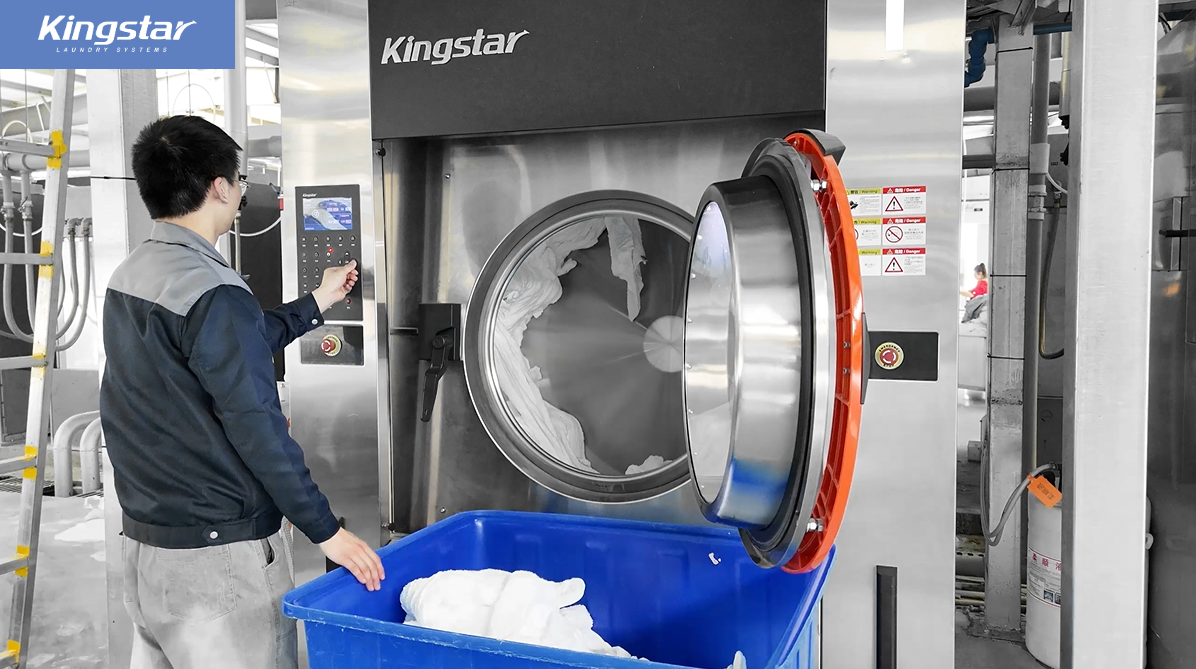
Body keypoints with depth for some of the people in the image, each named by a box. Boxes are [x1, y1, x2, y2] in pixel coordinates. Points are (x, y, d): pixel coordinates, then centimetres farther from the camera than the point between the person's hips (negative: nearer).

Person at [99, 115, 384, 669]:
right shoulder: (213, 295, -22)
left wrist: (317, 301, 26)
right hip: (219, 549, -9)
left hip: (144, 539, 9)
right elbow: (256, 430, -23)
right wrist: (326, 530, -14)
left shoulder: (129, 276, 7)